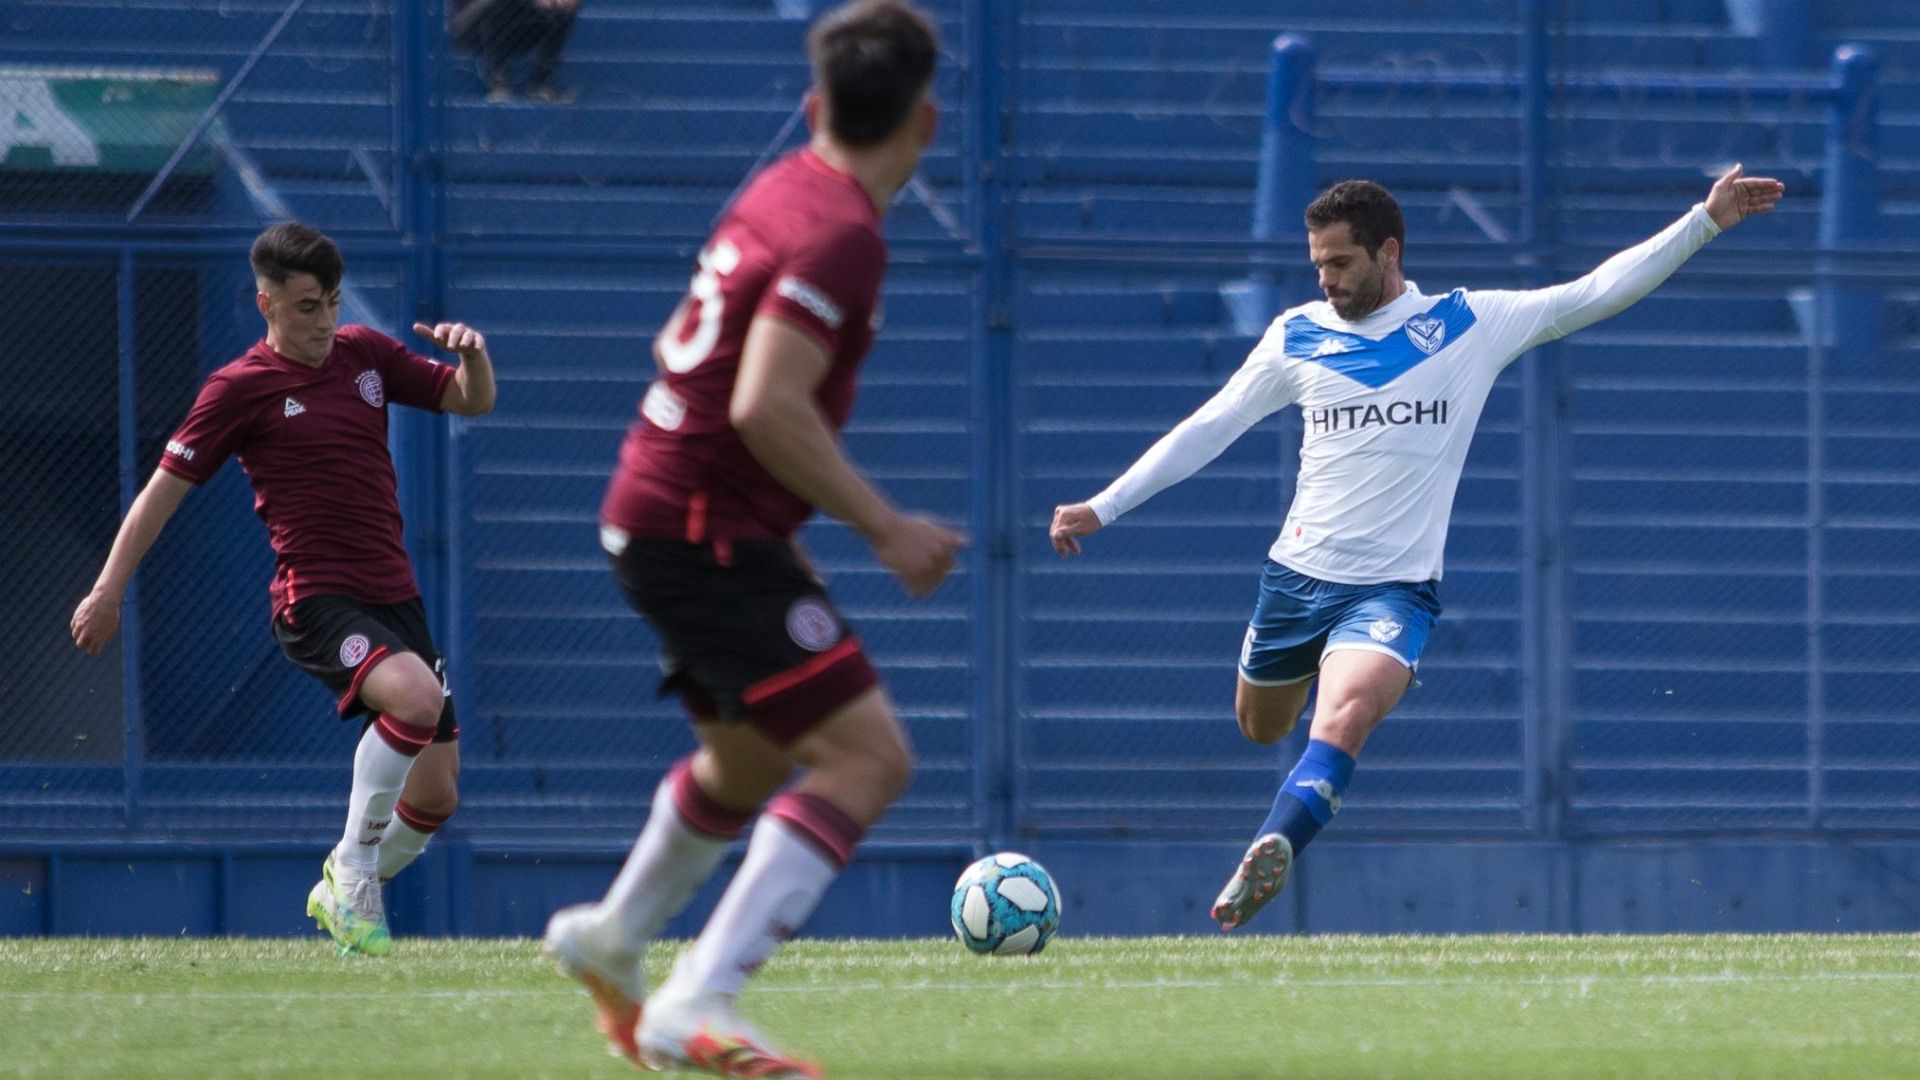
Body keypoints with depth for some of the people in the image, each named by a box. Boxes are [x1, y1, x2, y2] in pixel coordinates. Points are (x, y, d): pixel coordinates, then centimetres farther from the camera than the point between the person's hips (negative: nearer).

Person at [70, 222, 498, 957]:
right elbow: (168, 484, -1)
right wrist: (110, 588, -4)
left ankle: (344, 896, 27)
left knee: (434, 796, 3)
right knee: (417, 697, -34)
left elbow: (472, 401, 17)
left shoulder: (365, 354, 11)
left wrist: (473, 353, -7)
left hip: (393, 594, 6)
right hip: (315, 600, -6)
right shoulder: (240, 388, -4)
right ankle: (353, 867, -19)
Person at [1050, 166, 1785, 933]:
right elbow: (1207, 430, 9)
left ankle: (1268, 855, -41)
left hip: (1394, 588, -4)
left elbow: (1596, 293, -2)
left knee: (1345, 717, -30)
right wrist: (1102, 508, 6)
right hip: (1298, 574, 4)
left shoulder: (1471, 325, -2)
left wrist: (1704, 223, -11)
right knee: (1261, 728, 17)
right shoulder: (1298, 336, 3)